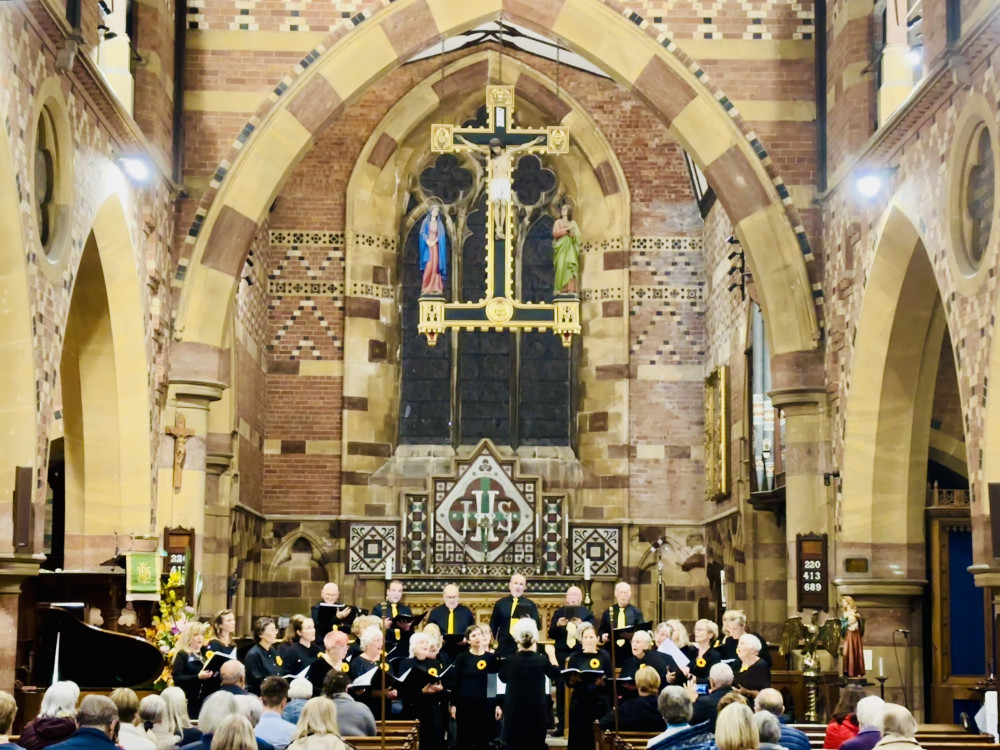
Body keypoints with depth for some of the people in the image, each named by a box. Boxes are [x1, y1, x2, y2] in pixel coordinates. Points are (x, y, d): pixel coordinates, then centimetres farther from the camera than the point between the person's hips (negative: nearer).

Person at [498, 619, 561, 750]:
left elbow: (503, 678, 10)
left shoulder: (509, 660, -10)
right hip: (537, 713, 0)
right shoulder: (542, 660, -10)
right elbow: (555, 673, 11)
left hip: (514, 713, 0)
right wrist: (551, 654, 25)